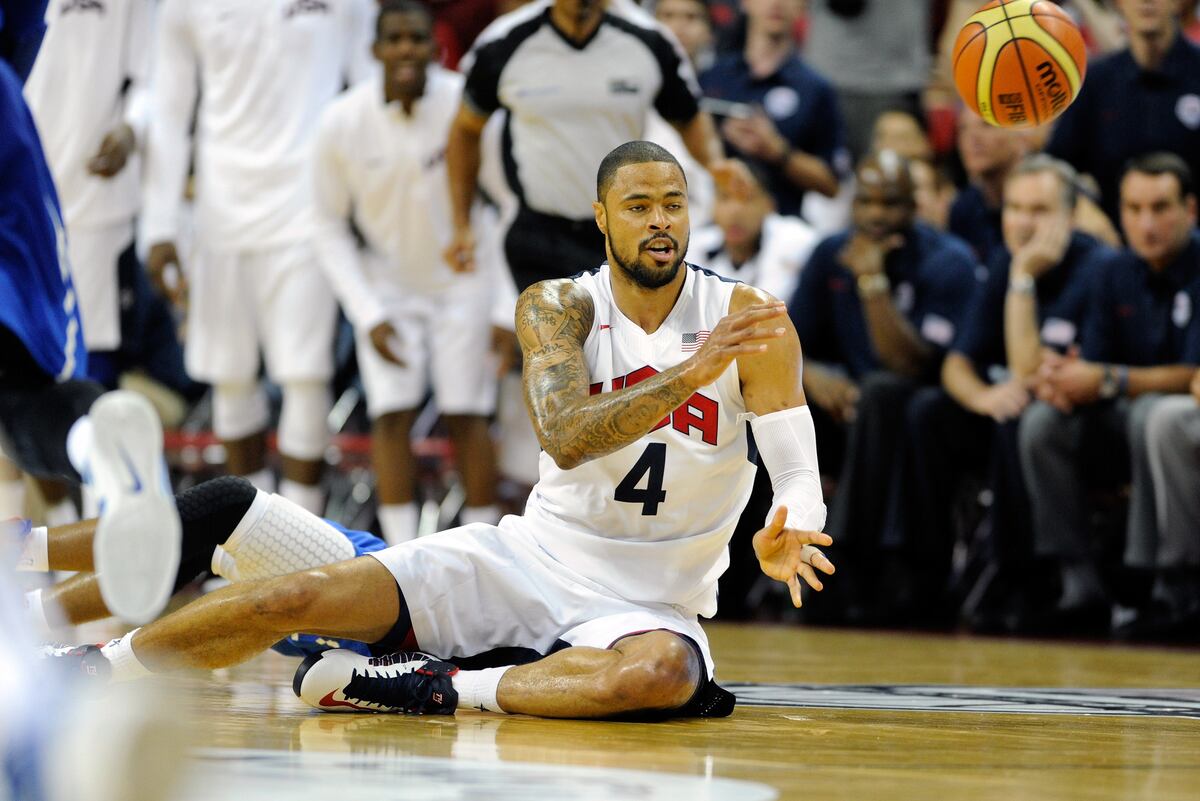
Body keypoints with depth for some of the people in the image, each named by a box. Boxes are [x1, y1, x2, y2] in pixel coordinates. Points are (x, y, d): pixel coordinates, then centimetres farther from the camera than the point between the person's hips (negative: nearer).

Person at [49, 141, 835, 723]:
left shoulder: (745, 319, -7)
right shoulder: (556, 307, -4)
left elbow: (798, 471, -12)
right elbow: (565, 438, -23)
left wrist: (786, 535, -36)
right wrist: (693, 372, -36)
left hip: (649, 599, -1)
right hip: (539, 552, 2)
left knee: (665, 674, -40)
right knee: (299, 597, -12)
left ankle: (441, 692, -27)